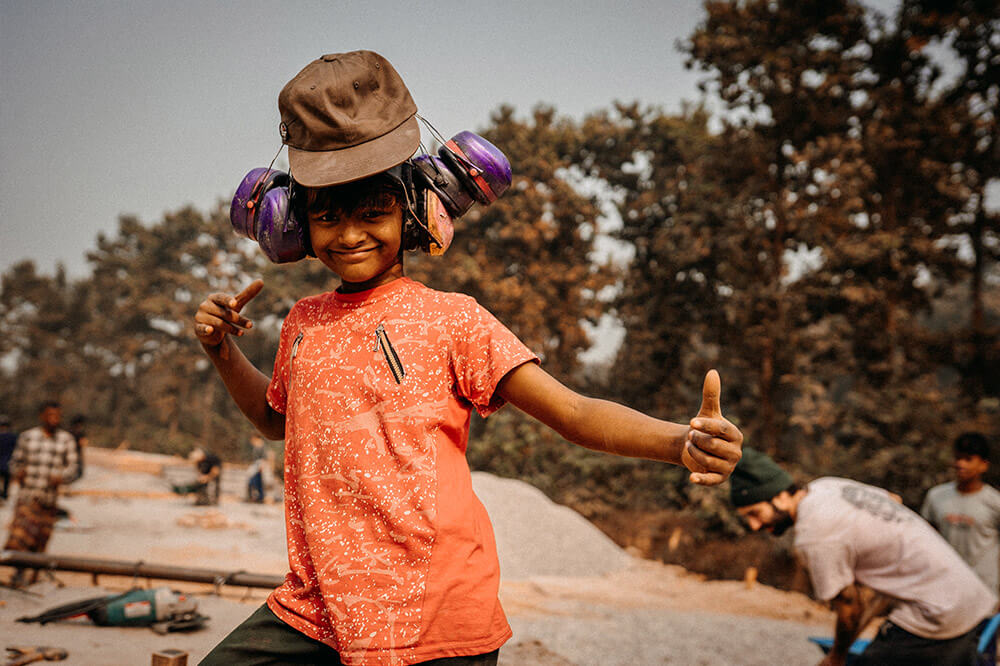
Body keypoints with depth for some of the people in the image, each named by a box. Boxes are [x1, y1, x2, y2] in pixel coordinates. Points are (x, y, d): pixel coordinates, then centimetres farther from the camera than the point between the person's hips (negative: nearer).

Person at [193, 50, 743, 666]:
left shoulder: (450, 319, -5)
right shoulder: (304, 323, 10)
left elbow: (574, 413, -14)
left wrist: (680, 441, -31)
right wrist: (223, 351, 14)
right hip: (315, 609, 5)